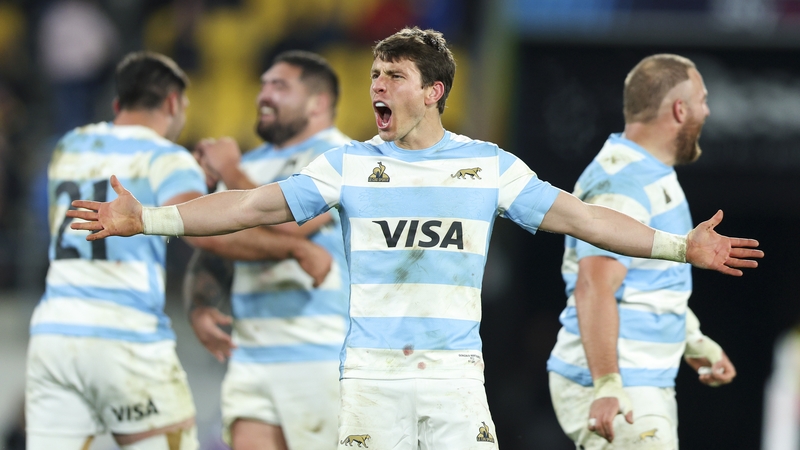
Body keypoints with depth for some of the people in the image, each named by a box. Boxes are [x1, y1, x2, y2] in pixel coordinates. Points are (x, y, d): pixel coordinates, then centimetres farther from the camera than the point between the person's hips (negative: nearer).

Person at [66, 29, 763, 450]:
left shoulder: (489, 165, 7)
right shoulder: (349, 164, 6)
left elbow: (575, 216, 6)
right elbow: (257, 205, 1)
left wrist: (682, 245, 0)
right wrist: (147, 219, -9)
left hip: (457, 374, 0)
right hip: (372, 374, 0)